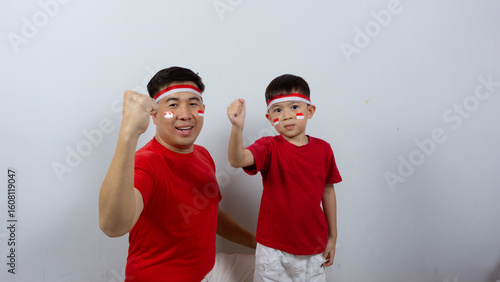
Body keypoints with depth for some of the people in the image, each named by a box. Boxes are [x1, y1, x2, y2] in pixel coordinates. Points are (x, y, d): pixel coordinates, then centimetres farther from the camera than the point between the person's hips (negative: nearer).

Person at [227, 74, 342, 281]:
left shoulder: (323, 149, -4)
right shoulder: (269, 147, -12)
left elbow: (327, 191, 6)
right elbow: (237, 160, -32)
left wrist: (332, 237, 11)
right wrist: (237, 127, -51)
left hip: (314, 248, 3)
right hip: (273, 248, -2)